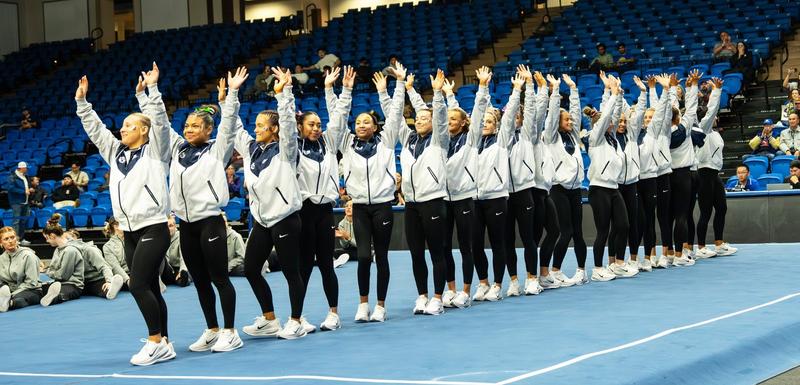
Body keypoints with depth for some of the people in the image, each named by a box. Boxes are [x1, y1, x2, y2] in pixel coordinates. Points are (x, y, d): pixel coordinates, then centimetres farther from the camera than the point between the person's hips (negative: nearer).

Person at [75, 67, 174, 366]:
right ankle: (163, 345, 8)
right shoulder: (116, 152, 16)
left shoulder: (154, 150, -1)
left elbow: (159, 122, -14)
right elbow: (94, 128, 17)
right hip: (130, 232, 7)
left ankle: (156, 341, -10)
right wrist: (82, 101, 11)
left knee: (138, 285, -16)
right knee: (149, 287, 6)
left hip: (153, 229, -7)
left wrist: (152, 89, -18)